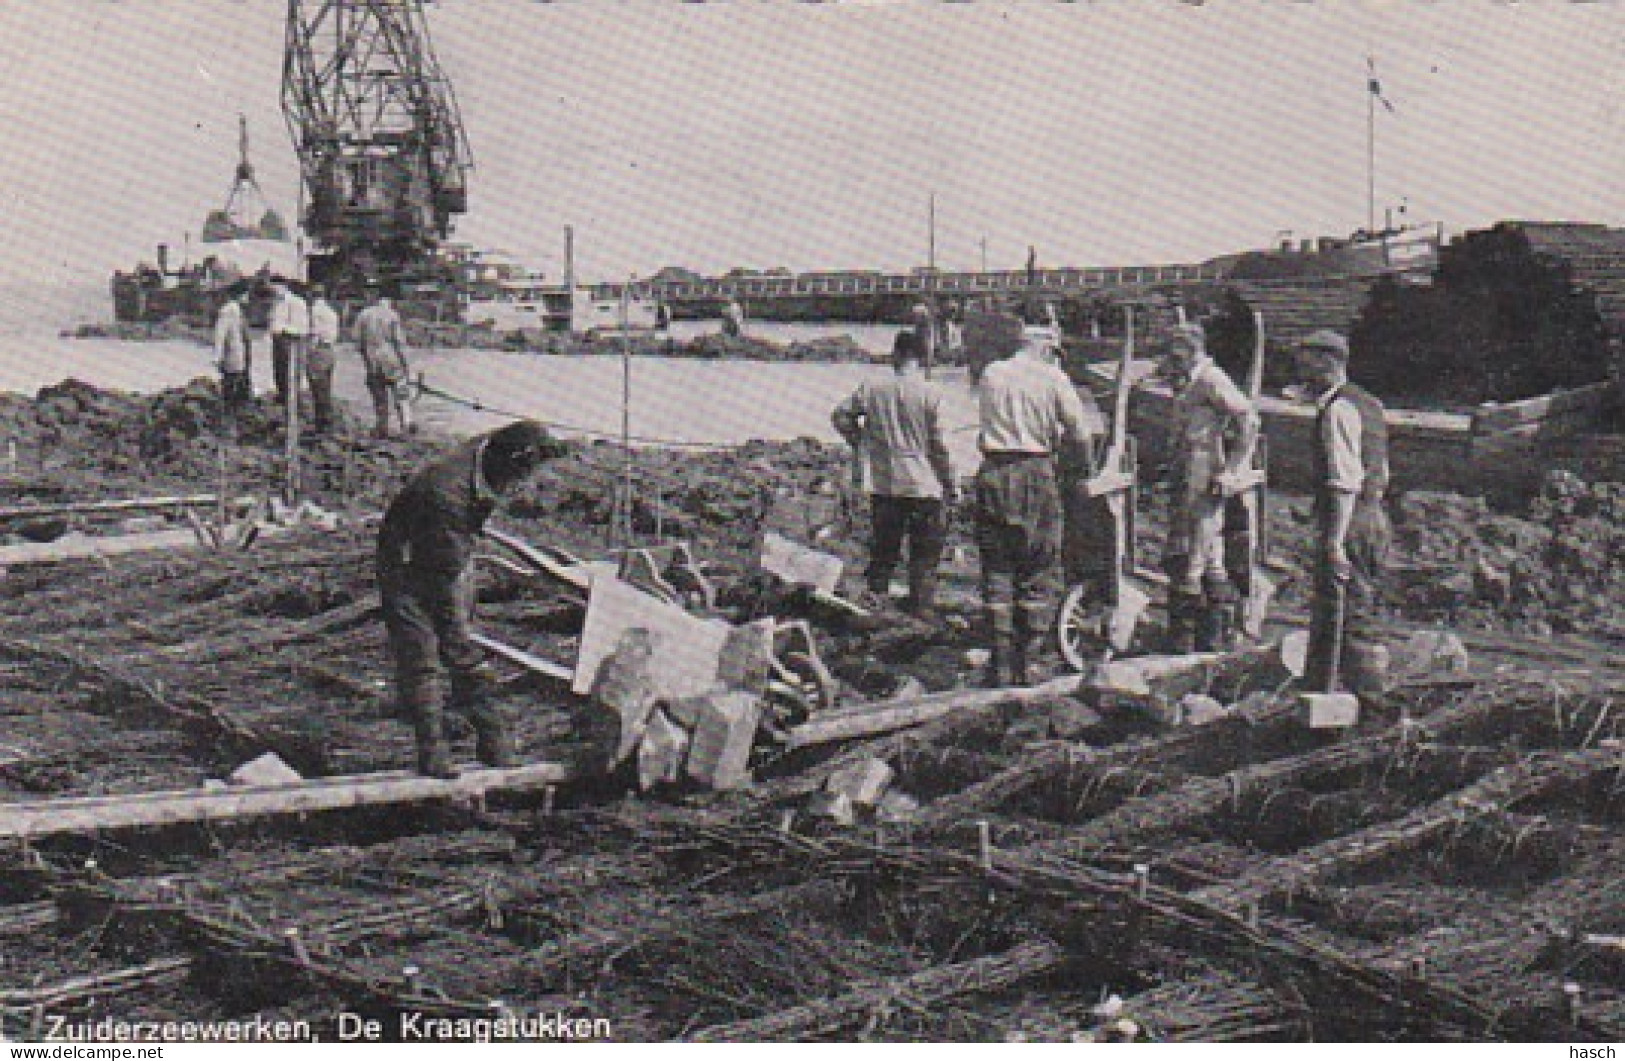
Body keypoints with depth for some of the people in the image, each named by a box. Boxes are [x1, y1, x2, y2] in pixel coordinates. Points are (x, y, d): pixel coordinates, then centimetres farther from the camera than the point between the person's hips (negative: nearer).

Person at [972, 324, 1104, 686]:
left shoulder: (992, 374, 10)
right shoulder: (1053, 377, 0)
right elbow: (1080, 435, 0)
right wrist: (1087, 465, 21)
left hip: (993, 474, 2)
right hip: (1036, 472, -2)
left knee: (996, 575, 4)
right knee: (1032, 577, 8)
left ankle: (999, 669, 2)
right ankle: (1023, 666, 11)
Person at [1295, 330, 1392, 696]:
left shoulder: (1338, 409, -14)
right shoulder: (1367, 403, 17)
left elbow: (1344, 482, -21)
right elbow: (1380, 474, 21)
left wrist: (1335, 540, -23)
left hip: (1348, 527, -10)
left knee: (1352, 620, -5)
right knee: (1326, 615, 16)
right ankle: (1315, 695, 24)